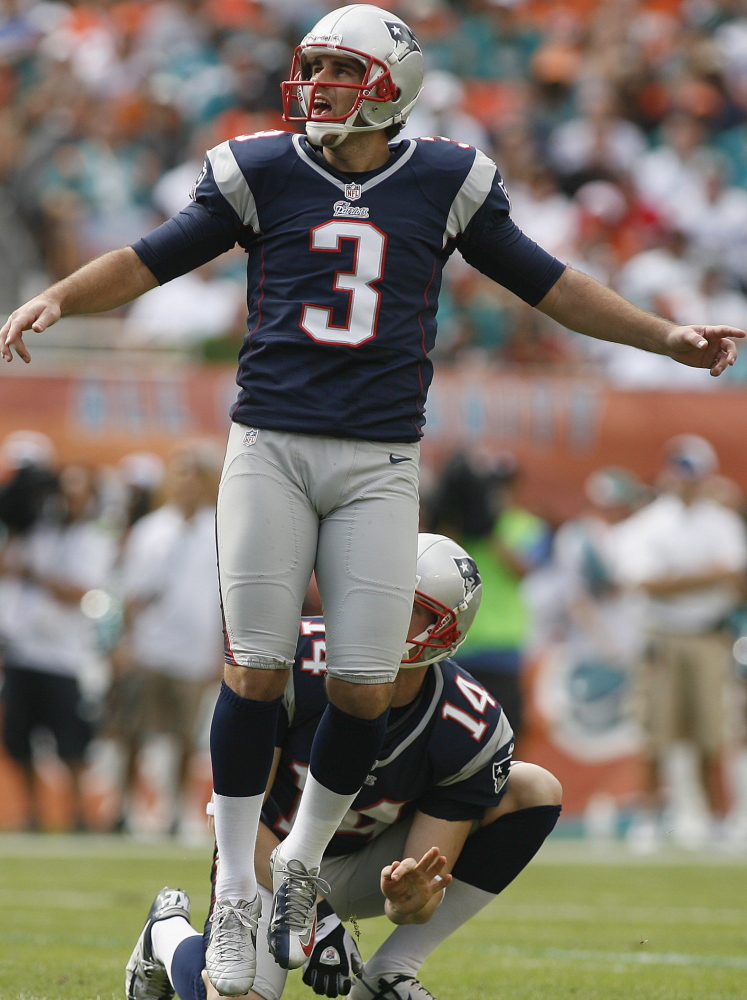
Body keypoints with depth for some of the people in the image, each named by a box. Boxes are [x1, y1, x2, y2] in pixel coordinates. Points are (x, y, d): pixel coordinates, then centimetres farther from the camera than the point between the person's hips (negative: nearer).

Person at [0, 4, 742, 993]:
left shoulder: (446, 182, 6)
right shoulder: (261, 172, 4)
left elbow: (545, 282, 15)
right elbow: (150, 261, 8)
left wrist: (665, 337, 12)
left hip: (378, 463, 1)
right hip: (271, 449, -1)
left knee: (364, 687, -4)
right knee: (256, 669, -6)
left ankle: (300, 867, 20)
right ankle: (235, 893, 7)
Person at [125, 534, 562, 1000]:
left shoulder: (471, 729, -23)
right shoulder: (293, 662, -27)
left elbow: (424, 895, -21)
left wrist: (410, 901, -47)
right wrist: (311, 912, -33)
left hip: (365, 865, 3)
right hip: (270, 858, -3)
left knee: (535, 790, -16)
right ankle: (169, 932, 9)